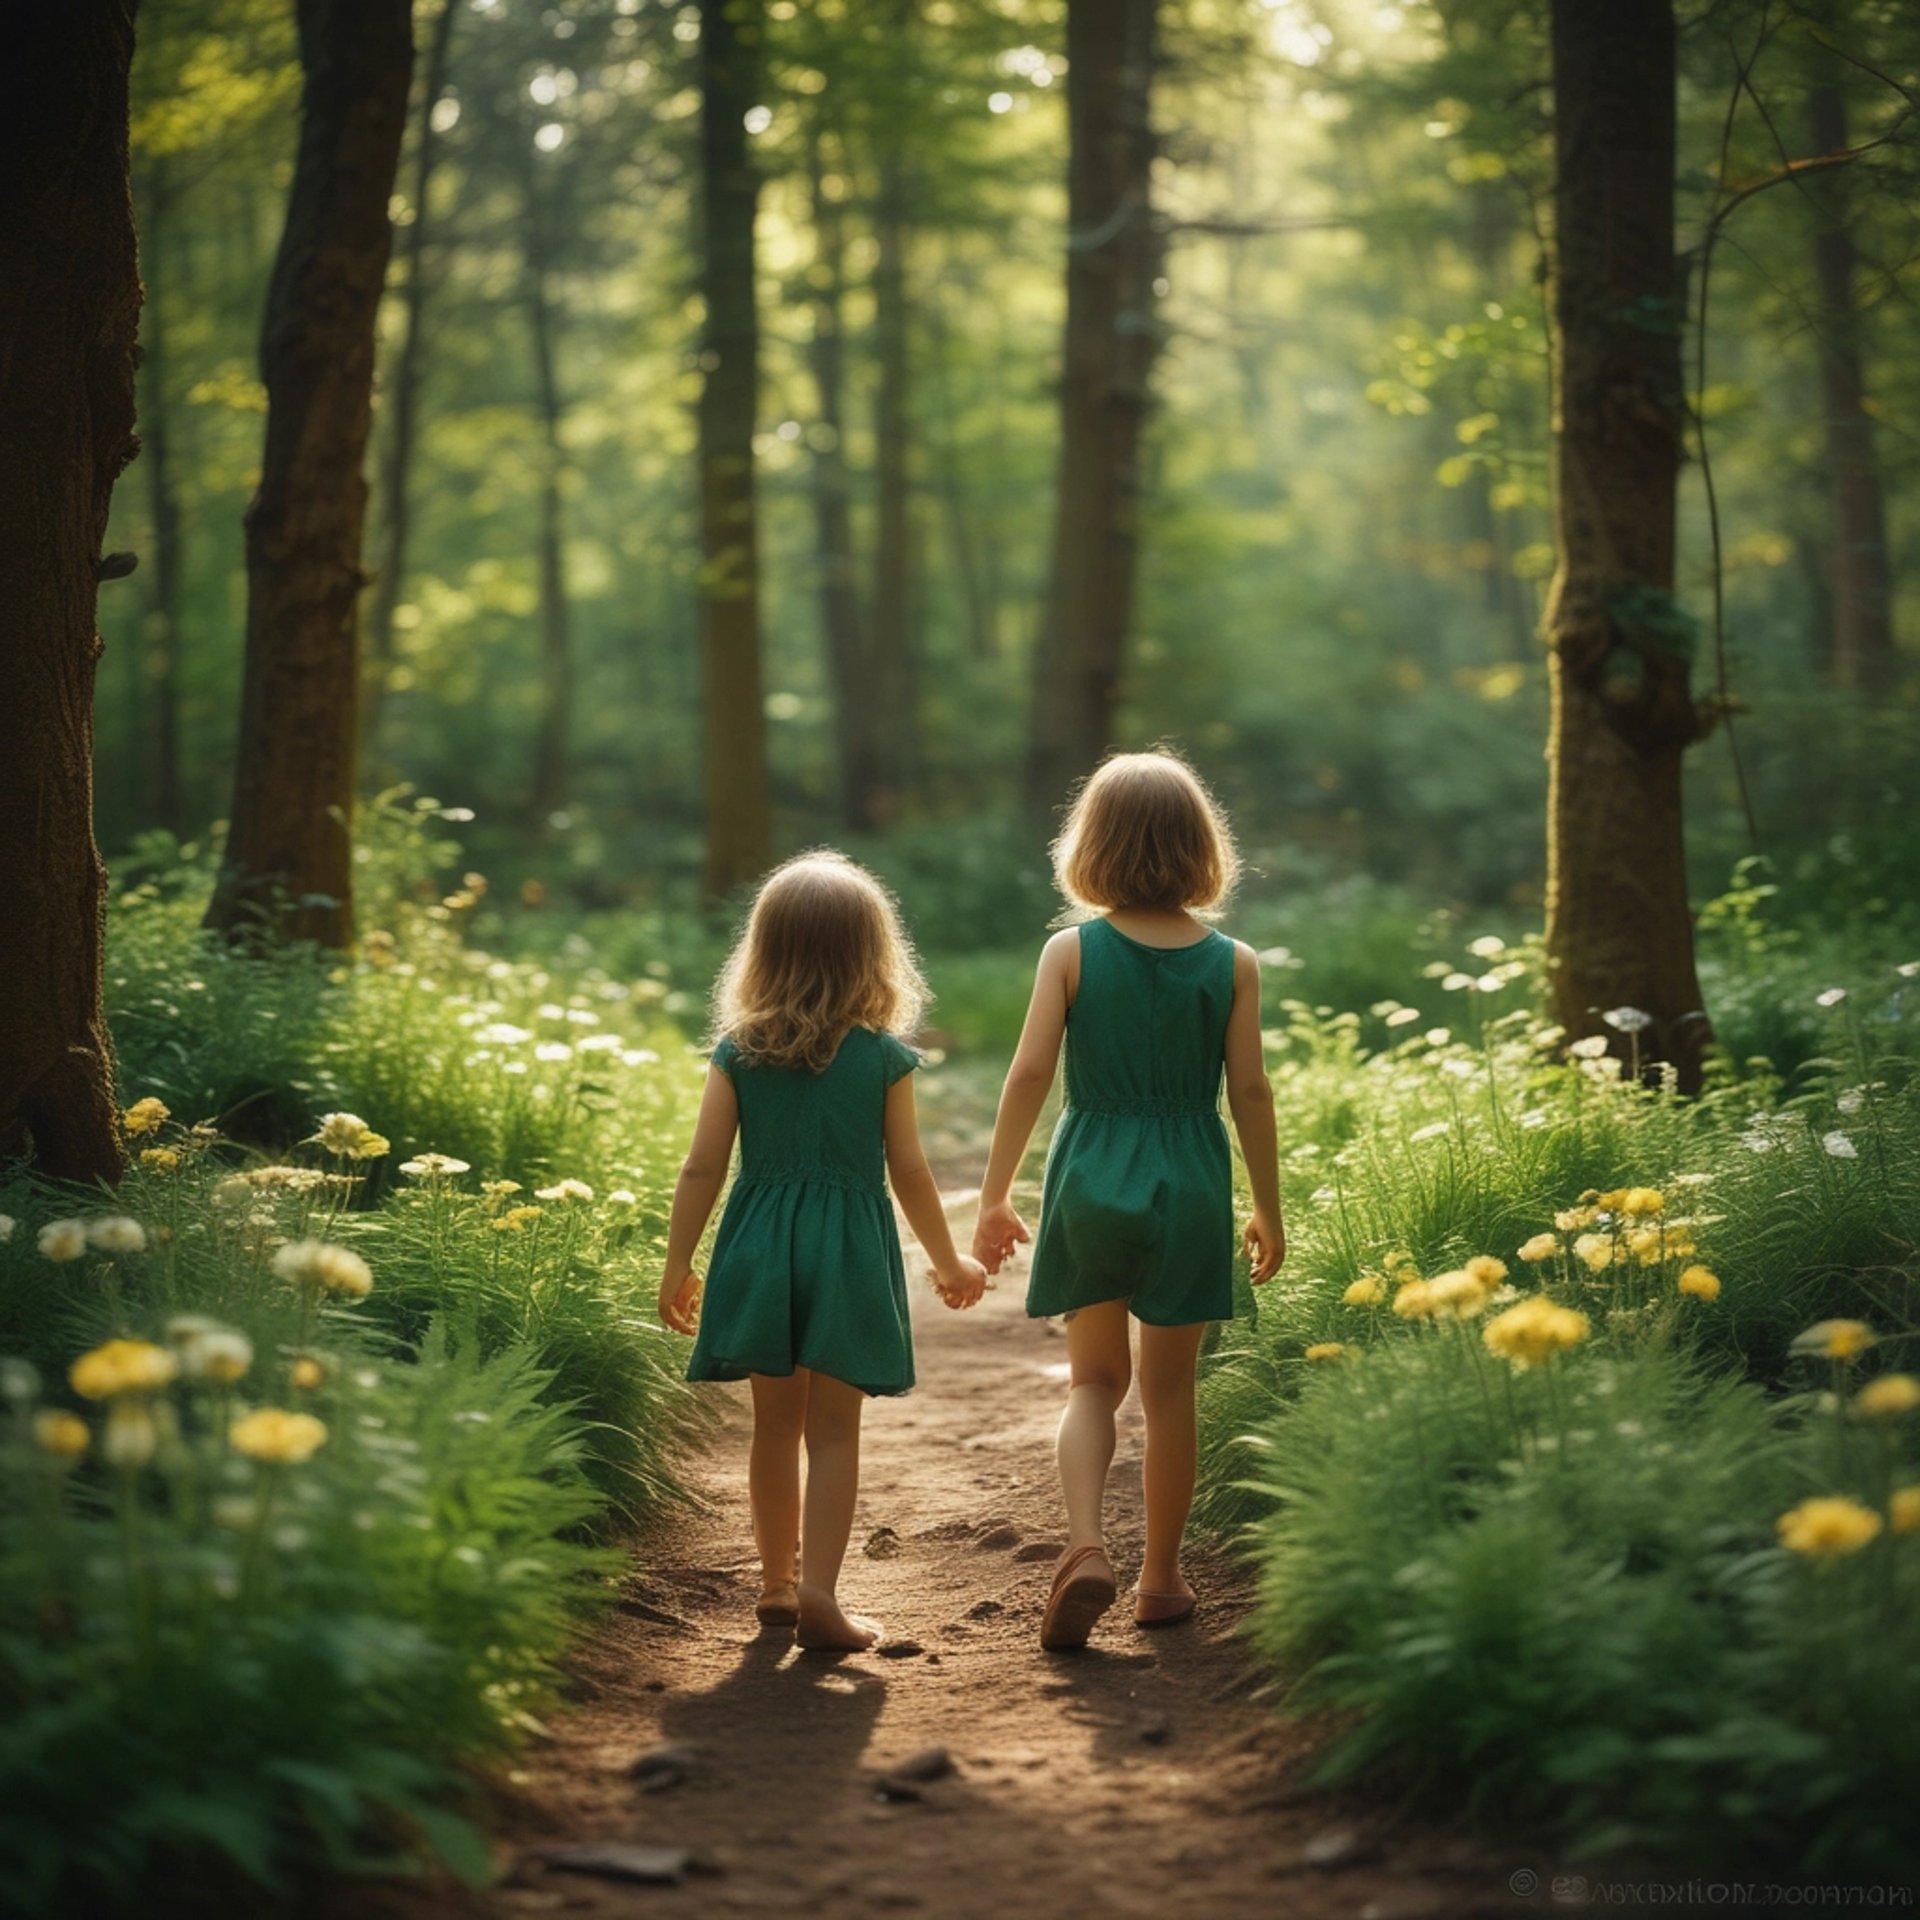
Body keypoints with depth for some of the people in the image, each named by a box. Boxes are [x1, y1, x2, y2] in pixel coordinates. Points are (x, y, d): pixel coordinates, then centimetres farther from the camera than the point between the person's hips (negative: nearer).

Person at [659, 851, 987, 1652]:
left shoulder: (737, 1053, 0)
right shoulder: (883, 1058, -5)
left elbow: (703, 1168, -3)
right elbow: (908, 1173, -1)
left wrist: (677, 1266, 6)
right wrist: (950, 1262, 12)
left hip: (760, 1249, 2)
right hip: (849, 1253, -2)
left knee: (775, 1423, 15)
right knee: (833, 1432, 3)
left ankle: (777, 1582, 25)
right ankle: (817, 1592, -5)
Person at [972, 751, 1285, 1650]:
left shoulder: (1071, 951, -5)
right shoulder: (1232, 964, -3)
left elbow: (1029, 1075, -7)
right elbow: (1249, 1091, -1)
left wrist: (994, 1196, 1)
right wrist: (1268, 1208, 10)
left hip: (1090, 1180, 0)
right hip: (1188, 1187, 0)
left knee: (1093, 1380, 13)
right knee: (1168, 1389, 12)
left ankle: (1086, 1545, -9)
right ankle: (1161, 1578, 21)